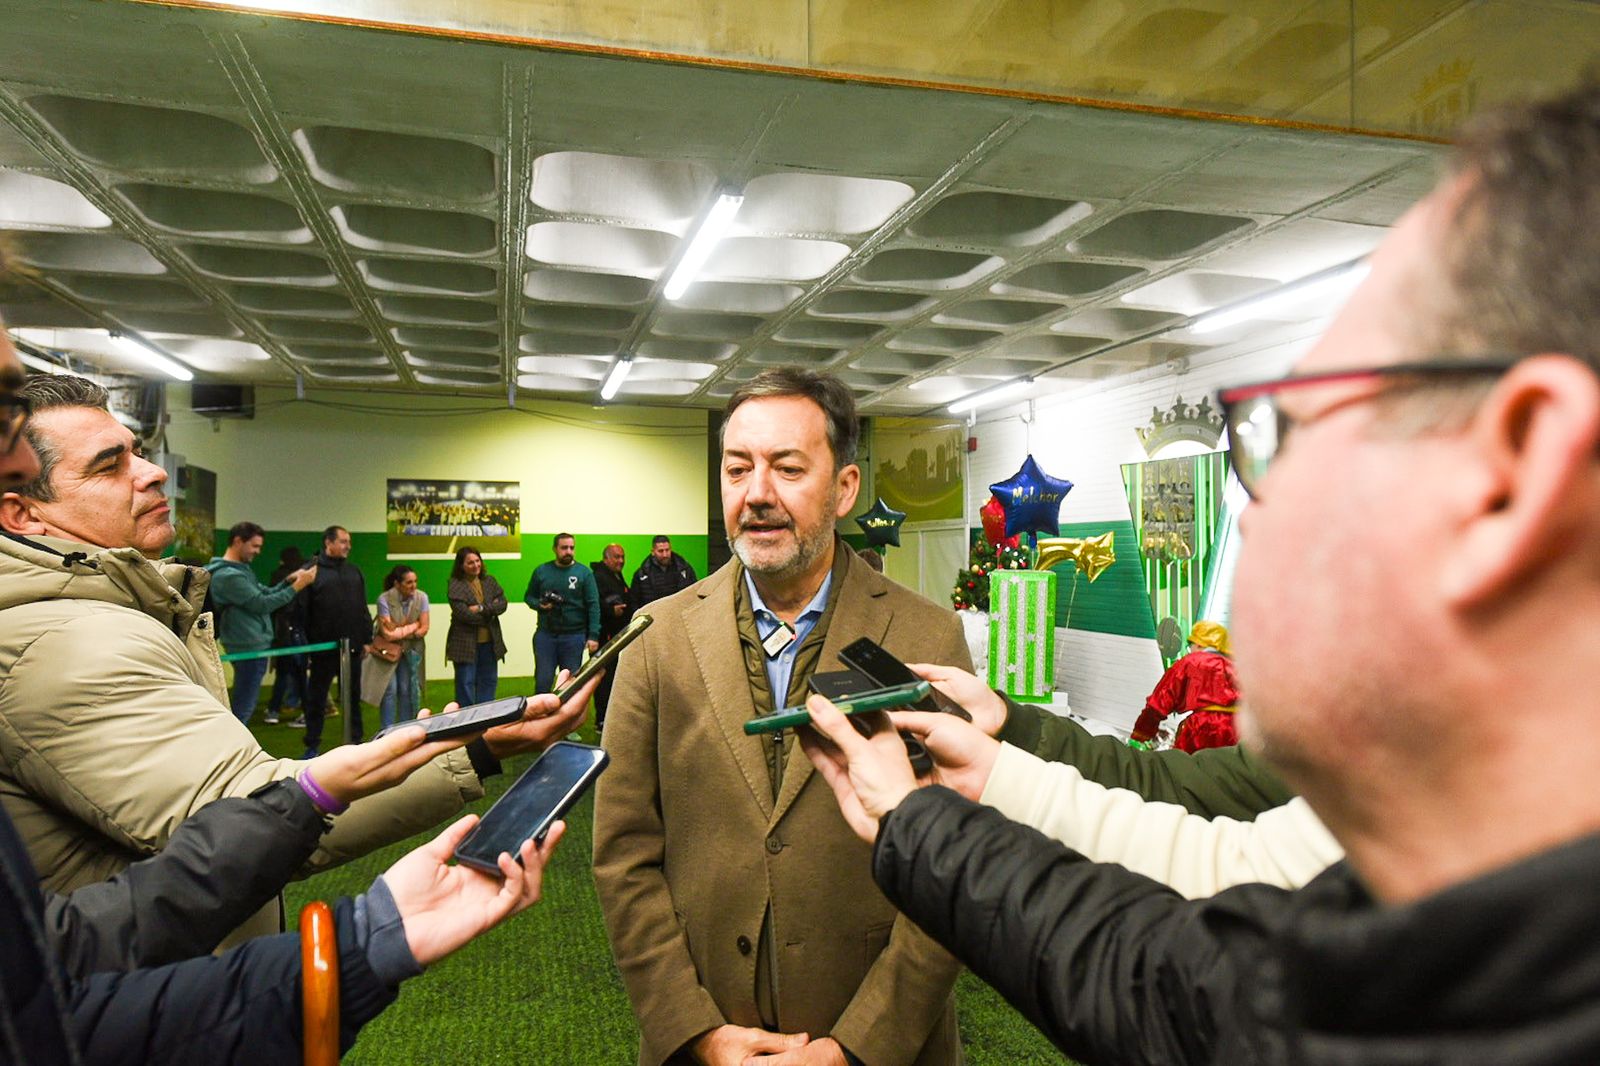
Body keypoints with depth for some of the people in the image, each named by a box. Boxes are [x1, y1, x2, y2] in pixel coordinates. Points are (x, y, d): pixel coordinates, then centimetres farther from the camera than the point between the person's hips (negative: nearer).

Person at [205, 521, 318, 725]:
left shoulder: (242, 569, 14)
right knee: (242, 709, -6)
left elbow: (265, 593, 17)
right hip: (248, 648, -10)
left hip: (253, 646, 10)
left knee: (241, 707, 19)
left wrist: (288, 580, 1)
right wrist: (296, 586, -19)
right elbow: (262, 604, -21)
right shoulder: (227, 575, -18)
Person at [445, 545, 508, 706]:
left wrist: (482, 608, -18)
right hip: (465, 643, -5)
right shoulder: (455, 586, -9)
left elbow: (502, 603, -2)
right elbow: (463, 613, -18)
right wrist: (490, 611, -9)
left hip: (489, 642, 5)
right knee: (466, 684, 2)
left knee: (489, 681, 13)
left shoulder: (489, 581, 8)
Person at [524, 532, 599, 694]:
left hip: (574, 636, -1)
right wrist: (539, 605, -9)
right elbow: (528, 596, 14)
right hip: (545, 634, 1)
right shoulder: (541, 571, 5)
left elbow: (593, 605, -5)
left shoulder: (584, 573, -1)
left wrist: (593, 635, -13)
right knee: (542, 681, 3)